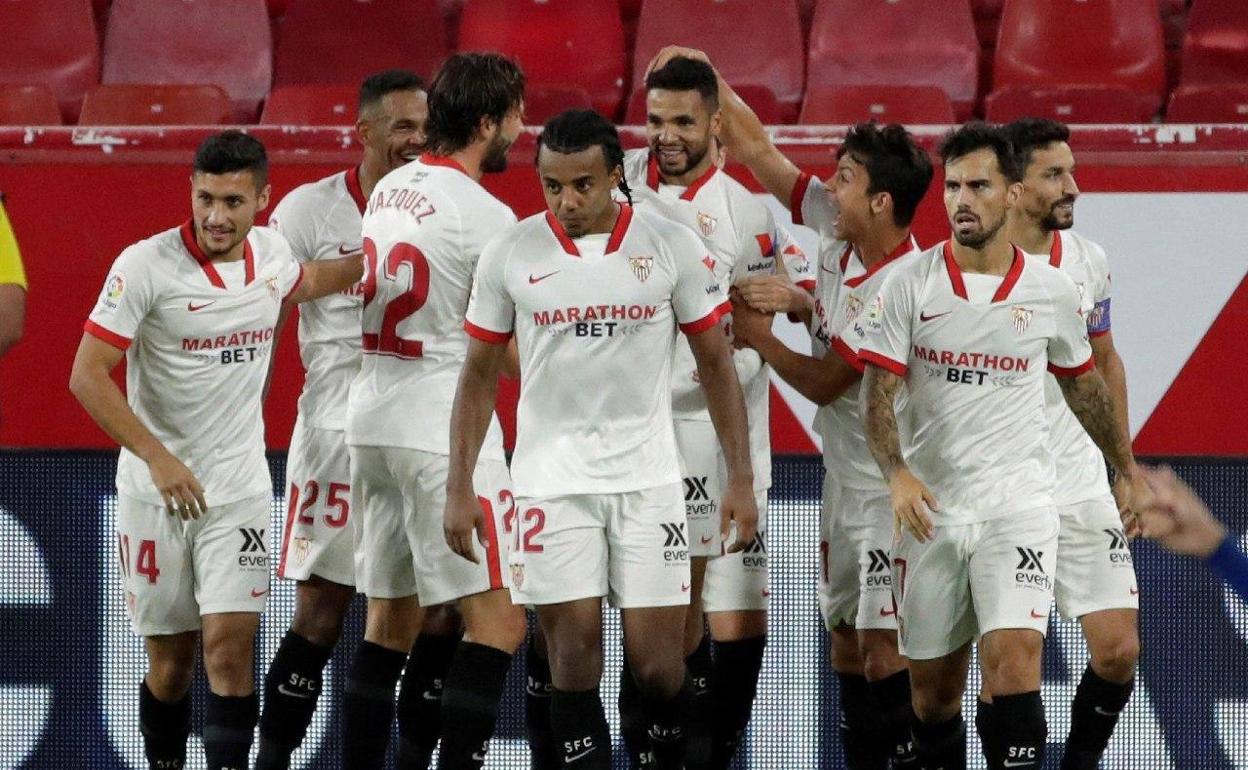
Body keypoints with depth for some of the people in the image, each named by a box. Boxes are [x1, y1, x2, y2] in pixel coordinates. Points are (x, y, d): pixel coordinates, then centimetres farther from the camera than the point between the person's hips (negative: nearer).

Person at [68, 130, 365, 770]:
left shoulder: (270, 254, 1)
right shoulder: (145, 266, -15)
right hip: (154, 493, -2)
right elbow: (87, 375, -17)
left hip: (240, 490, 2)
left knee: (230, 646, -11)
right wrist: (159, 458, -24)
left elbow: (304, 282, 29)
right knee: (170, 661, 6)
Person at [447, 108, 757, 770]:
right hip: (551, 482, 0)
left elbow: (716, 363, 5)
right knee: (573, 652, -3)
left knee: (657, 659, -3)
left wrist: (740, 477, 1)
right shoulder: (510, 254, 0)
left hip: (648, 478, 0)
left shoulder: (673, 247, -1)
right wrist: (459, 487, 3)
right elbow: (480, 375, 8)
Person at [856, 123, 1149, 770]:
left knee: (1013, 664, -18)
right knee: (932, 688, 6)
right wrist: (897, 473, -22)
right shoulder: (908, 285, -2)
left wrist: (1128, 470, 28)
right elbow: (878, 392, -5)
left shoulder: (1053, 292, 2)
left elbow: (1084, 386, 19)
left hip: (1018, 503, -1)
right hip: (930, 509, 1)